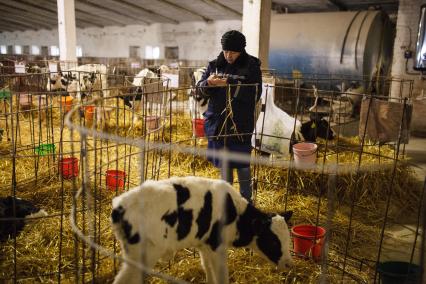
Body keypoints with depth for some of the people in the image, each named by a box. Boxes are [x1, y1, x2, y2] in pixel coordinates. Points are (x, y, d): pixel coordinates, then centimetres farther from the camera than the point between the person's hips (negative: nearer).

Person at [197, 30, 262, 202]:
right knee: (224, 162, 14)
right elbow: (200, 88, 6)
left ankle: (246, 200, 21)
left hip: (240, 124, -4)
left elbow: (255, 94, -15)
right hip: (218, 122, 4)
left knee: (242, 162, 4)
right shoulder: (215, 64, 5)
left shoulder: (251, 66, -5)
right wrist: (208, 83, -17)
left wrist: (230, 84, -23)